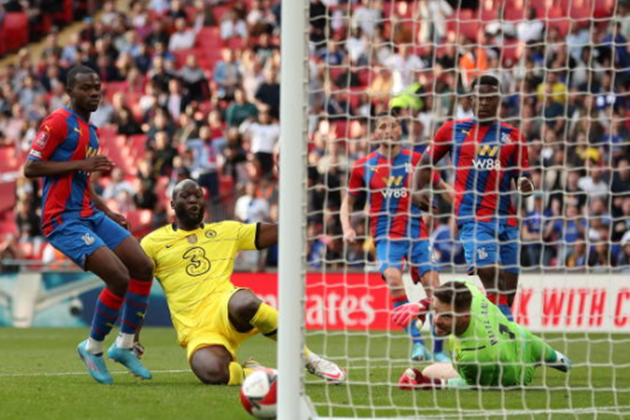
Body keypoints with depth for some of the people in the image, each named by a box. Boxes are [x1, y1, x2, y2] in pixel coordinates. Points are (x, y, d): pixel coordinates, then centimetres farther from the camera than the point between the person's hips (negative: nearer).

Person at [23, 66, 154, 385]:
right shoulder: (58, 122, -8)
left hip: (90, 215, 9)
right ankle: (93, 348, 2)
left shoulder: (90, 131, 19)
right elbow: (30, 168, -15)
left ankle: (125, 344, 13)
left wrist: (109, 214, 18)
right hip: (64, 220, -9)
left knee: (143, 267, 0)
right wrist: (82, 164, -19)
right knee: (119, 278, -19)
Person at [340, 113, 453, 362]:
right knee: (393, 279, -28)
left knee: (434, 288, -7)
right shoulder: (363, 167, 5)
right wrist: (347, 228, -1)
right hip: (386, 236, -1)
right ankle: (417, 342, -24)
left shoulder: (415, 161, 5)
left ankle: (438, 351, 8)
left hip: (417, 233, 1)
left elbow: (442, 188, 17)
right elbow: (348, 202, 16)